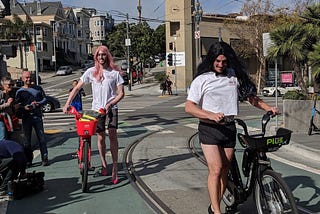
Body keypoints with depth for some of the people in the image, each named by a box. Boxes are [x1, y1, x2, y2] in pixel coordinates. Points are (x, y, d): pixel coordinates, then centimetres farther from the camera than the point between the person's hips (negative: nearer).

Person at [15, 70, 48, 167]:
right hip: (26, 118, 0)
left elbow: (45, 99, 12)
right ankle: (28, 160, 13)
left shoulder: (38, 88, 10)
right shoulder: (19, 91, 7)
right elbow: (17, 106, 4)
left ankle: (45, 158, 2)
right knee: (27, 140, 4)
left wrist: (38, 104, -8)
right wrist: (24, 108, -17)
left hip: (37, 116, 0)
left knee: (41, 138, -3)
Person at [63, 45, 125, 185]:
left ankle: (115, 167, -8)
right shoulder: (91, 72, 2)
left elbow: (121, 93, -2)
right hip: (97, 108, 2)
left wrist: (110, 104, -16)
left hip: (111, 108, -1)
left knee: (112, 135, -13)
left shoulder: (115, 72, -1)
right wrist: (67, 104, -8)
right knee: (101, 137, 6)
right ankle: (103, 165, 22)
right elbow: (77, 88, 2)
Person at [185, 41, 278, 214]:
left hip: (229, 128, 4)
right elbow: (189, 107, -10)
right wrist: (211, 115, -24)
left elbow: (251, 96, 14)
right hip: (209, 129, -4)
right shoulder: (202, 80, -4)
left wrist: (268, 108, -2)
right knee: (216, 169, -12)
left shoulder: (235, 76, 6)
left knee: (224, 170, 9)